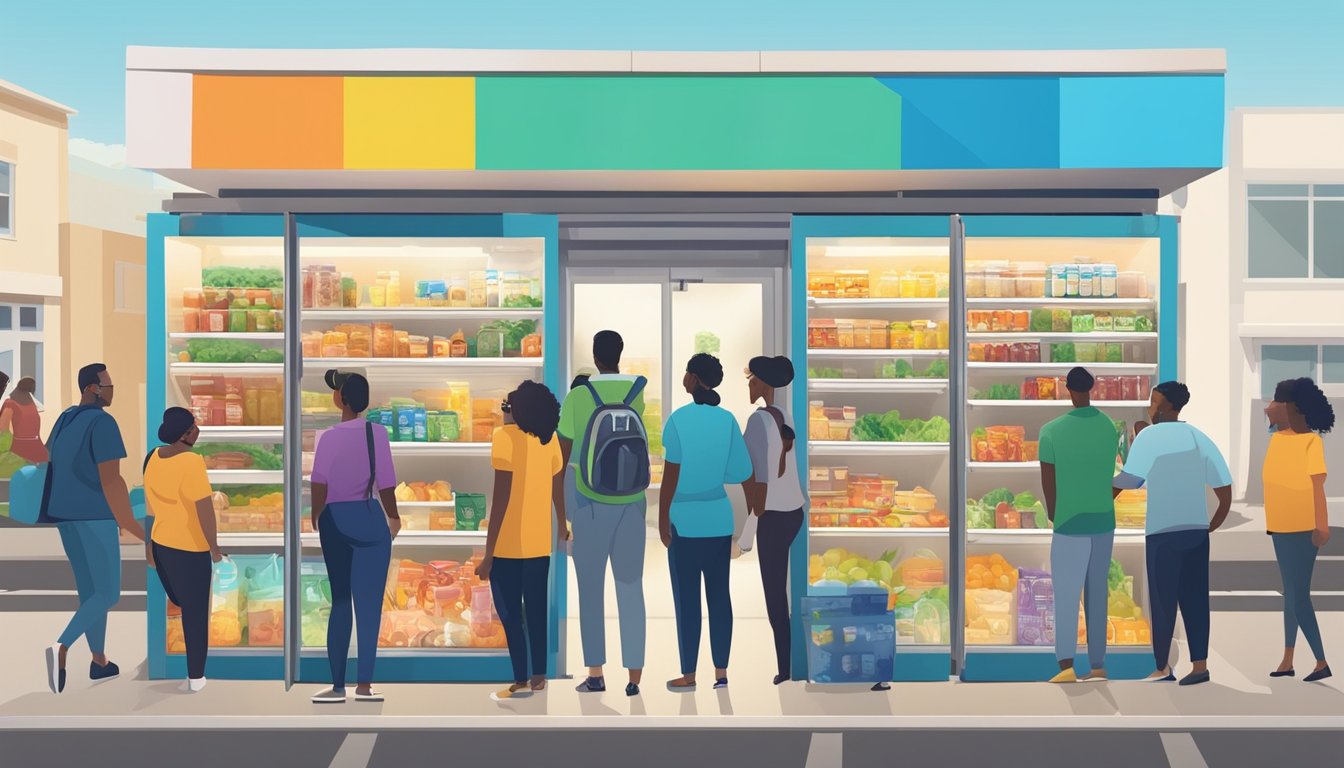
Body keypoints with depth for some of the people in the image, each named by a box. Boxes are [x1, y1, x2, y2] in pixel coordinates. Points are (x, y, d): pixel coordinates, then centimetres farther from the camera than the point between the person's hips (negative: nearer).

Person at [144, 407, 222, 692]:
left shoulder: (153, 457, 0)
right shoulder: (191, 462, -25)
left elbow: (149, 504, 9)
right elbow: (205, 510, -24)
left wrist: (148, 543, 18)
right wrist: (215, 547, -12)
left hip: (161, 542, 7)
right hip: (191, 548, -7)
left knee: (176, 604, 24)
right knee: (195, 613, 6)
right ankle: (196, 677, 14)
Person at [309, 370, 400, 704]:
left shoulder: (329, 437, -6)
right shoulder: (377, 433, -3)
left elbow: (319, 483, -14)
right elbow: (386, 483, -5)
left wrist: (316, 518, -1)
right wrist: (393, 517, 10)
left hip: (335, 522, 0)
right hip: (369, 520, 0)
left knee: (340, 603, 8)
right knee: (368, 604, 3)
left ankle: (338, 684, 8)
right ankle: (363, 684, 1)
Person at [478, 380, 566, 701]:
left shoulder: (506, 436, -15)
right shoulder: (549, 438, 3)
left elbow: (501, 498, -18)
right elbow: (558, 491, 13)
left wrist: (488, 554, -15)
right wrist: (562, 528, 32)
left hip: (508, 545, -6)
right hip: (541, 543, 6)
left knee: (510, 615, 3)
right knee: (536, 612, 13)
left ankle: (521, 682, 5)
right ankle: (539, 677, 19)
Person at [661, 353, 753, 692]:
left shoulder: (679, 419, -11)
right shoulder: (728, 420, 0)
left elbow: (671, 476, -11)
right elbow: (742, 472, 0)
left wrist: (662, 519, -6)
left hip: (687, 520, -4)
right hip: (720, 518, 4)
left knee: (686, 599, 2)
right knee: (720, 596, 8)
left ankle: (689, 675, 6)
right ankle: (721, 671, 9)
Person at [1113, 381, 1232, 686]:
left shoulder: (1150, 436, -6)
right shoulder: (1199, 438, 10)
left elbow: (1130, 480, -18)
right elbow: (1225, 491, 8)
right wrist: (1211, 526, 16)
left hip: (1163, 530, -5)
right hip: (1196, 529, 5)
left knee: (1162, 599, 3)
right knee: (1195, 598, 8)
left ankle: (1162, 668, 5)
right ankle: (1199, 665, 5)